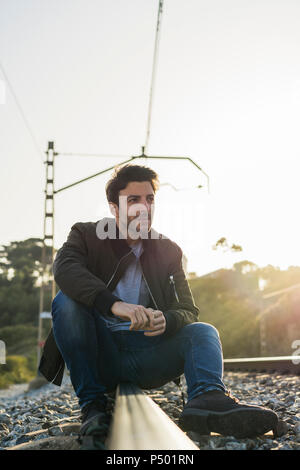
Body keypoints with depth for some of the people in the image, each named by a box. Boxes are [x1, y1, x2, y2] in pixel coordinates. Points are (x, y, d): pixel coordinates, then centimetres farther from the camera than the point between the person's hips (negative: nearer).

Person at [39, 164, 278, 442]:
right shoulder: (87, 236, 1)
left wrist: (166, 319, -25)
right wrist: (114, 304, -39)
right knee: (66, 301, -25)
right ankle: (91, 404, -21)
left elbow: (189, 311, 2)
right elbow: (64, 268, -23)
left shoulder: (168, 251, 9)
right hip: (101, 355, -2)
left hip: (146, 358, 3)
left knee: (204, 331, -16)